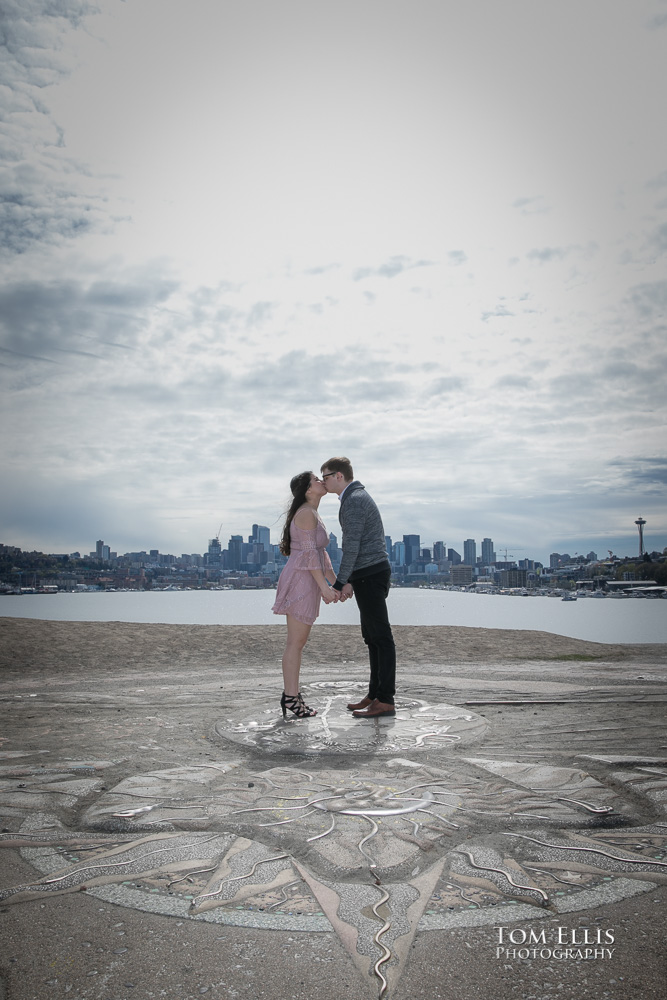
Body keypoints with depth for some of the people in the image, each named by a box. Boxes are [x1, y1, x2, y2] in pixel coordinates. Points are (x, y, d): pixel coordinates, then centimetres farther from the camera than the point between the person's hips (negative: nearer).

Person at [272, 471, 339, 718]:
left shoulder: (313, 515, 19)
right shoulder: (306, 513, -12)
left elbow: (321, 553, 21)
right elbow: (309, 552, -18)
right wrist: (324, 586, -19)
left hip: (307, 583, 10)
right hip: (301, 580, -10)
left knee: (298, 642, 12)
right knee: (295, 643, -4)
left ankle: (292, 696, 18)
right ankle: (291, 698, 3)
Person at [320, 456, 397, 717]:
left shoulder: (354, 500, -14)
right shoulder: (357, 497, 20)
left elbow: (352, 545, -19)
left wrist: (339, 583, -16)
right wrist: (349, 581, 20)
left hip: (370, 574, -11)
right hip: (368, 574, 11)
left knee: (380, 636, -6)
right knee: (372, 636, 12)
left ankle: (385, 700, -1)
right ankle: (375, 694, 19)